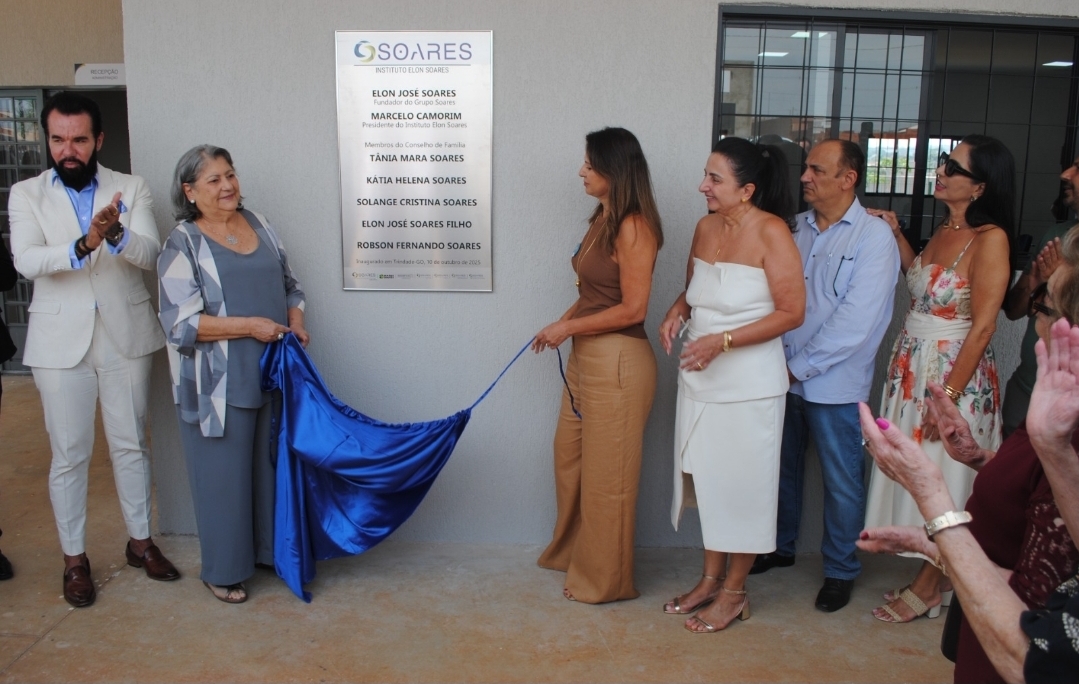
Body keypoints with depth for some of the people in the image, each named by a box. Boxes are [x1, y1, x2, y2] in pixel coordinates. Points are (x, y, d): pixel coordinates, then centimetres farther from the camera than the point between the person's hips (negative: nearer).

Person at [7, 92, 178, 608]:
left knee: (131, 445, 12)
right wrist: (84, 245, -32)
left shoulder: (130, 189, 2)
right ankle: (74, 558, 22)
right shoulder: (26, 194, 1)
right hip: (60, 342, -1)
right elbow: (26, 261, -15)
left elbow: (150, 254, -11)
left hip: (125, 337, 1)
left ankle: (140, 540, 28)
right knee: (69, 455, 7)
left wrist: (116, 233, -32)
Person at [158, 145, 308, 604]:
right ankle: (223, 571, 21)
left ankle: (272, 549, 33)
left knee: (274, 466, 14)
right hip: (218, 386, -5)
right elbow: (181, 323, -15)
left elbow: (289, 285, 18)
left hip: (273, 375, 5)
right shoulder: (183, 245, -8)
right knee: (223, 475, 5)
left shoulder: (259, 225, 10)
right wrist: (249, 326, -20)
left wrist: (295, 322, -1)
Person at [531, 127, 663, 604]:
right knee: (569, 455, 21)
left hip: (618, 363, -10)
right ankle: (572, 551, 40)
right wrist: (563, 322, 2)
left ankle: (605, 579, 22)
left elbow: (632, 309, -20)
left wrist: (569, 328, -13)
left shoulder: (633, 227, -18)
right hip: (586, 356, 10)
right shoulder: (603, 219, 9)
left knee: (607, 473, 4)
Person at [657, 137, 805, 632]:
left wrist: (722, 341, -22)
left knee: (742, 484, 6)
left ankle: (734, 592, 23)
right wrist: (677, 312, -3)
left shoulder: (771, 232, -15)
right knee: (707, 477, 15)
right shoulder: (706, 227, 5)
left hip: (749, 382, -7)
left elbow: (792, 311, -17)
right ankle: (710, 580, 32)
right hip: (700, 376, 7)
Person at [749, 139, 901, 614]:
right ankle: (780, 547, 37)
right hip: (784, 376, 5)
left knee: (841, 481, 8)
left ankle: (841, 570, 25)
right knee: (782, 467, 17)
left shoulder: (873, 236, -10)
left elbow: (855, 321, -17)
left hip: (835, 384, -5)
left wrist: (802, 365, -15)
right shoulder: (796, 229, 7)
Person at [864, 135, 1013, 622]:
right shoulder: (945, 230, 9)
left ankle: (928, 588, 20)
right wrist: (896, 234, 12)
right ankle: (932, 575, 29)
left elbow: (982, 326, -18)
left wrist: (949, 396, -20)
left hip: (954, 373, -8)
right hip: (911, 367, 8)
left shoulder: (990, 238, -15)